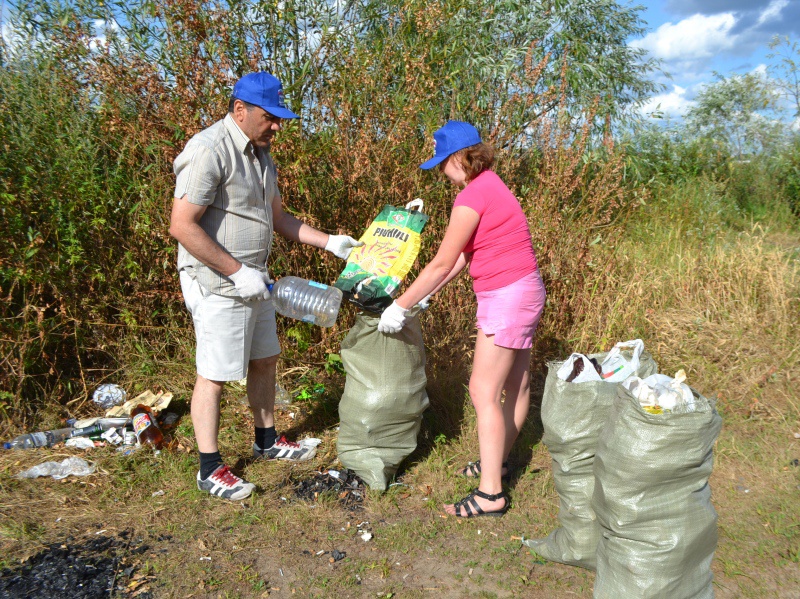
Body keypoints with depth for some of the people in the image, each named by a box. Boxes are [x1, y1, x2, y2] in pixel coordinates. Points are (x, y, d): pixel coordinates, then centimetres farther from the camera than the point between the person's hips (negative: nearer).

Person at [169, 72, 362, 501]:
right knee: (214, 374, 1)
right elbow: (182, 226, -24)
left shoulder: (260, 154, 12)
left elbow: (277, 216, 19)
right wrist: (238, 272, -23)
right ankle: (210, 469, 15)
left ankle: (267, 441, 37)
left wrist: (329, 242, 11)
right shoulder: (209, 151, -19)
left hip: (252, 282, 9)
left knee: (264, 360, 18)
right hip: (217, 285, -9)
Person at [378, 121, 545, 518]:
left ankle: (490, 493, 0)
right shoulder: (489, 185, 12)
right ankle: (497, 458, 37)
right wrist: (424, 296, 13)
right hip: (522, 291, 11)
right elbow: (462, 259, 13)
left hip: (508, 297, -11)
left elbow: (442, 264, -17)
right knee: (516, 381, 19)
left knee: (484, 391, -7)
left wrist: (401, 306, -10)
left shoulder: (472, 196, -19)